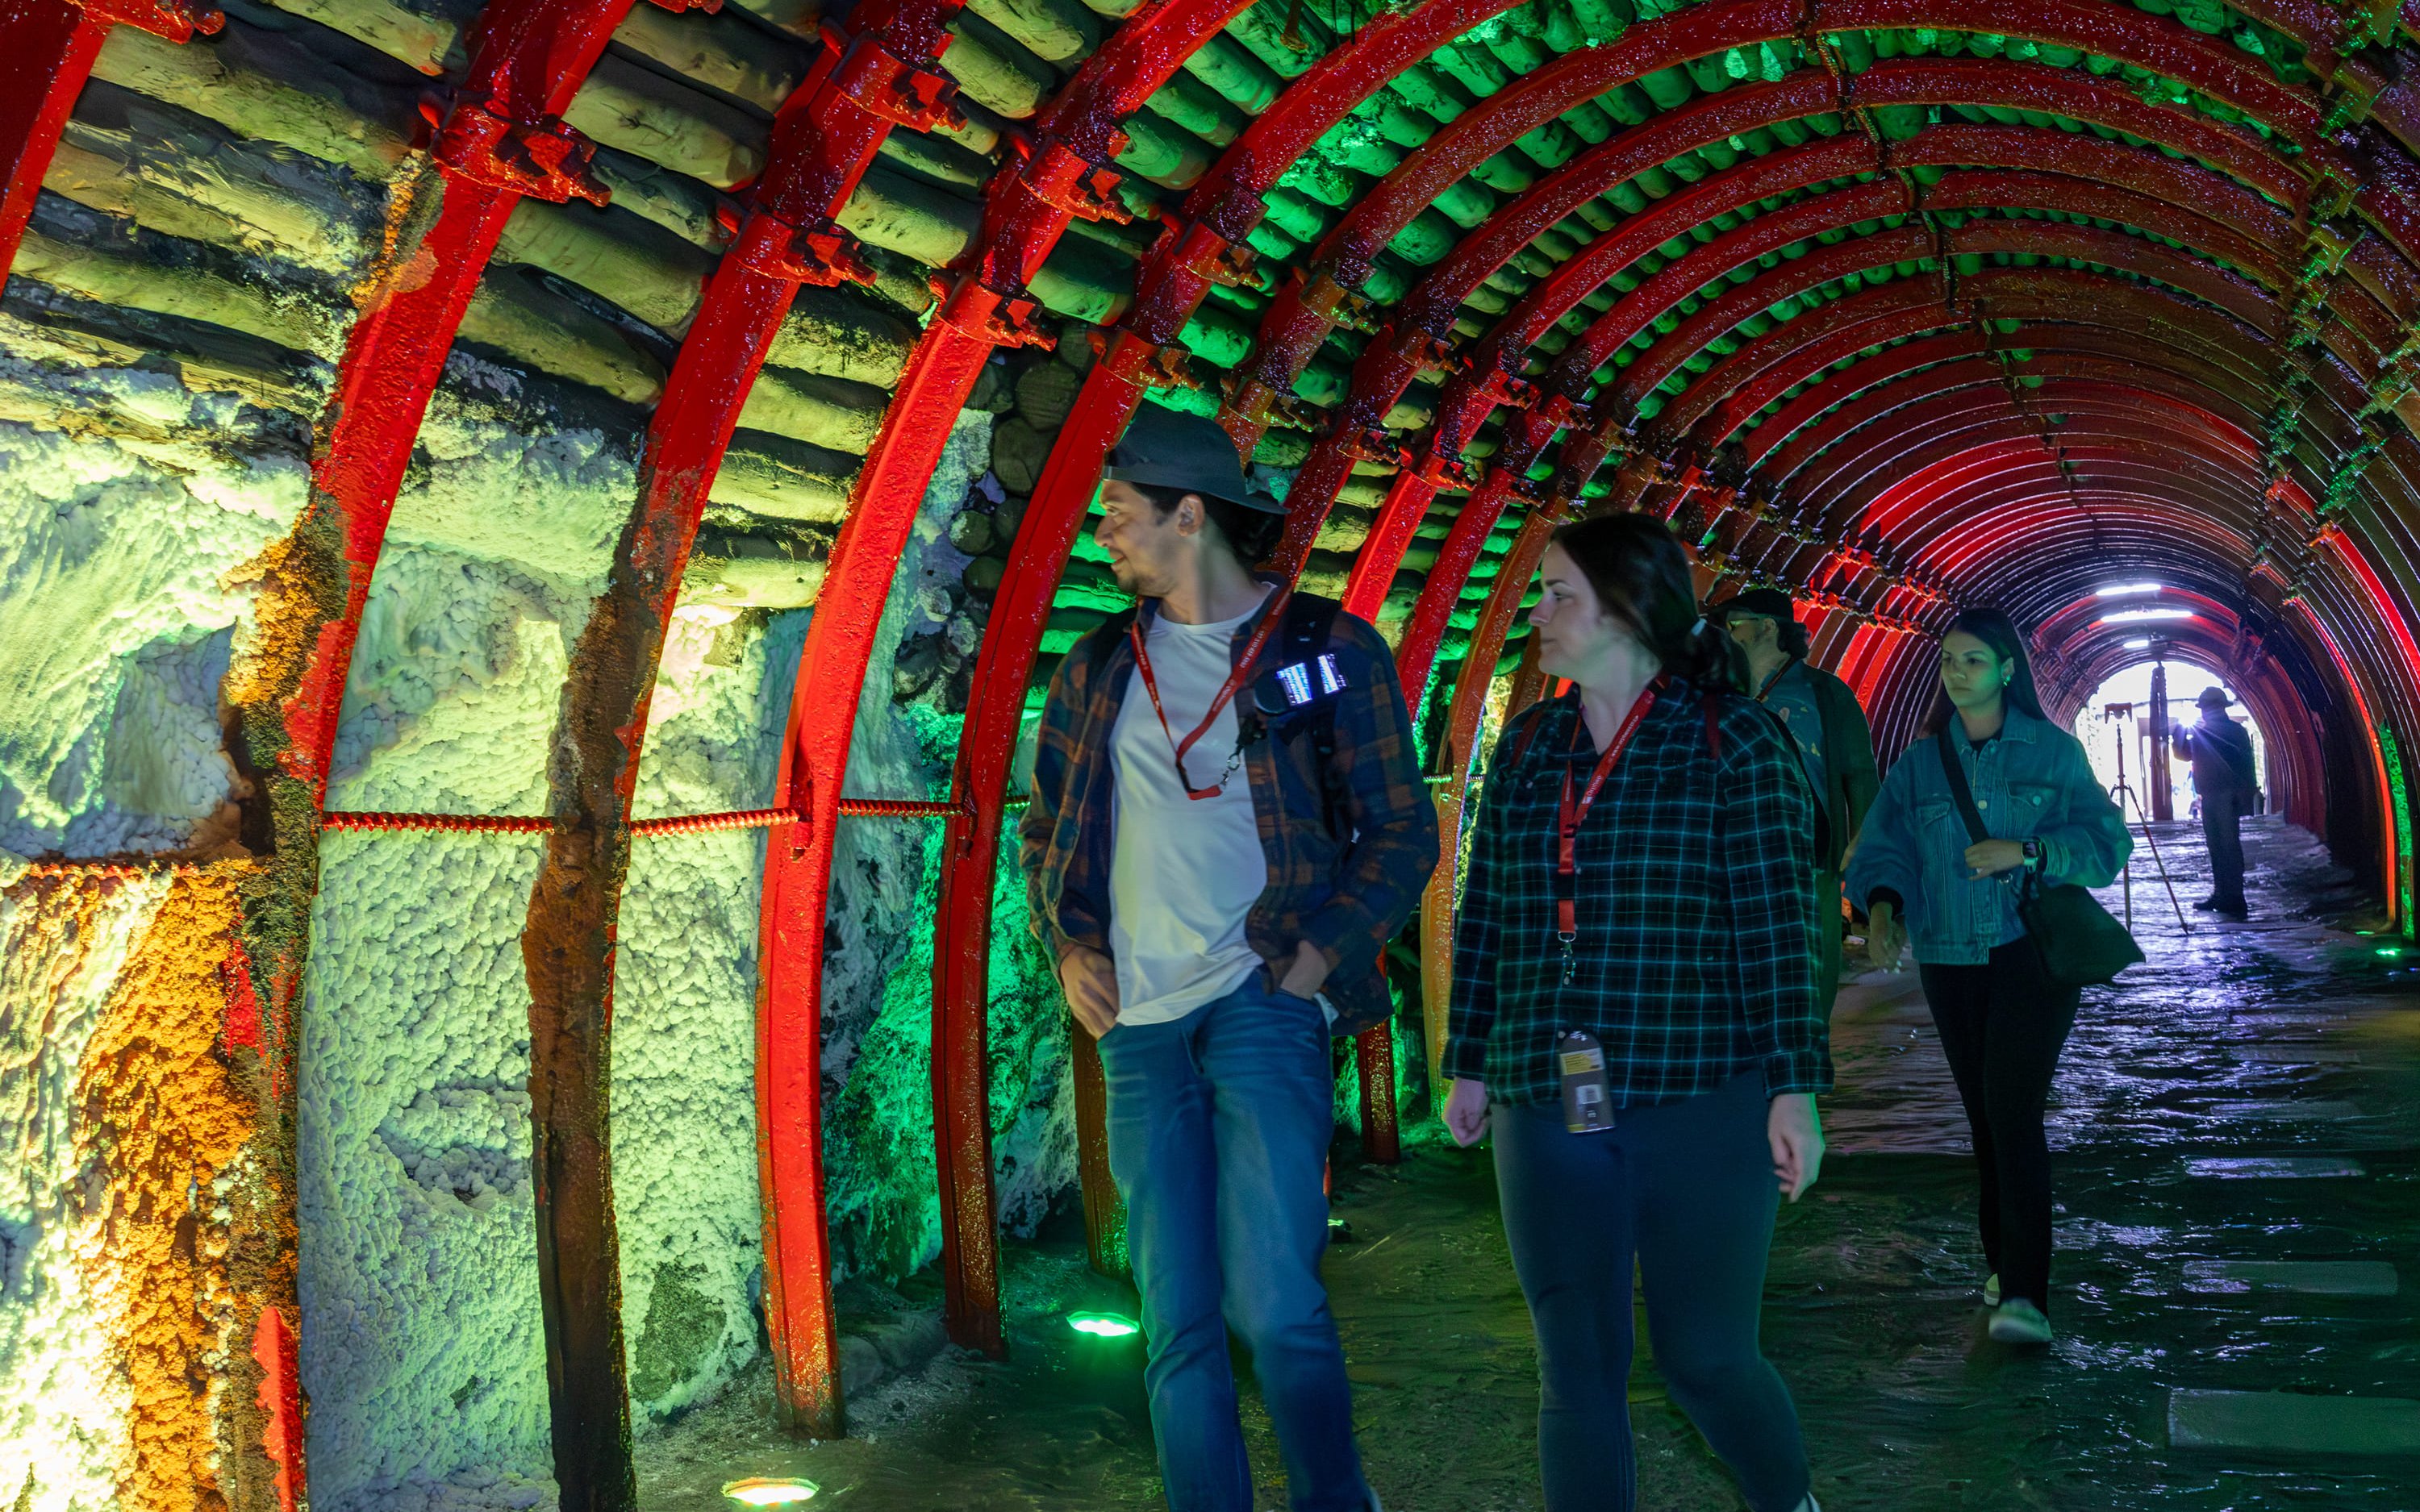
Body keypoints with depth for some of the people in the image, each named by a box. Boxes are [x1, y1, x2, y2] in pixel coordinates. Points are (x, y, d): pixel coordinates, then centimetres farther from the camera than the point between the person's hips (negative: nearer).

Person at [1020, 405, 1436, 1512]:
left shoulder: (1328, 651, 2)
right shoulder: (1099, 669, 15)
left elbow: (1404, 834, 2)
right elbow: (1045, 831, 23)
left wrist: (1317, 957, -10)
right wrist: (1070, 947, 6)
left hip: (1264, 1003, -4)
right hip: (1139, 1022, 4)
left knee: (1274, 1304, -13)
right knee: (1177, 1323, 6)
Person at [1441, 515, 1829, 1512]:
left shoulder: (1731, 742, -4)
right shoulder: (1525, 748, 9)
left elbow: (1778, 927, -7)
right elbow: (1484, 919, 13)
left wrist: (1793, 1088, -9)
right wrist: (1468, 1065, 12)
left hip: (1701, 1103, -4)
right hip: (1545, 1109, 4)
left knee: (1705, 1362, 6)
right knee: (1576, 1375, 6)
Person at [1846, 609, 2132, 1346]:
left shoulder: (2054, 753, 2)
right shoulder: (1919, 764, 8)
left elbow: (2106, 841, -2)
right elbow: (1884, 846, 1)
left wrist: (2026, 851, -17)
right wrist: (1882, 905, -19)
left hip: (2032, 953, -4)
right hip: (1950, 961, 4)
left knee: (2014, 1110, -16)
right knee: (1985, 1117, 11)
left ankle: (2024, 1295, -20)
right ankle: (2003, 1263, 27)